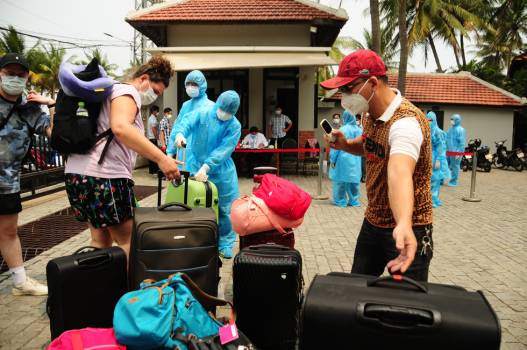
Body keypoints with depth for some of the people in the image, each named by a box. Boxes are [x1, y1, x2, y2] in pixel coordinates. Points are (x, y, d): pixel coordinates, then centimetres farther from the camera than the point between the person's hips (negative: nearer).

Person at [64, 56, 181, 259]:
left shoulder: (114, 93, 26)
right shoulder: (127, 91, -6)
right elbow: (120, 128, -26)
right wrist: (161, 158, -30)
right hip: (104, 174, -10)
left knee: (100, 240, 17)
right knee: (128, 242, 0)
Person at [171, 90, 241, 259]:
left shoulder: (234, 126, -8)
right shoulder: (201, 114, -5)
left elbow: (224, 150, -18)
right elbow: (186, 122, -22)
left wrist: (206, 167, -28)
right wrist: (180, 133, -46)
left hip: (221, 172, 0)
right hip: (196, 167, 0)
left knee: (225, 209, 4)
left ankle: (225, 244, 20)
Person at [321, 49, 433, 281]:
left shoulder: (406, 121, -27)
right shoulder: (369, 114, 1)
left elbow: (399, 172, -46)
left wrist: (403, 225, -63)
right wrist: (346, 145, 0)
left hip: (407, 230, -8)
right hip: (373, 221, 8)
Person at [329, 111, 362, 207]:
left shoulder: (343, 130, -12)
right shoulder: (359, 130, 4)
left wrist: (333, 160, -6)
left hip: (343, 159, -5)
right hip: (355, 161, 5)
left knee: (341, 181, 4)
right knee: (354, 181, 11)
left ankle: (340, 201, 8)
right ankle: (354, 200, 16)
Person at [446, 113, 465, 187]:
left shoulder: (460, 130, -9)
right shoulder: (450, 129, 14)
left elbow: (461, 142, -12)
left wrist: (459, 152, -16)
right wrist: (445, 149, 18)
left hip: (455, 152, -7)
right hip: (448, 151, 7)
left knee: (454, 166, 0)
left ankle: (453, 182, 8)